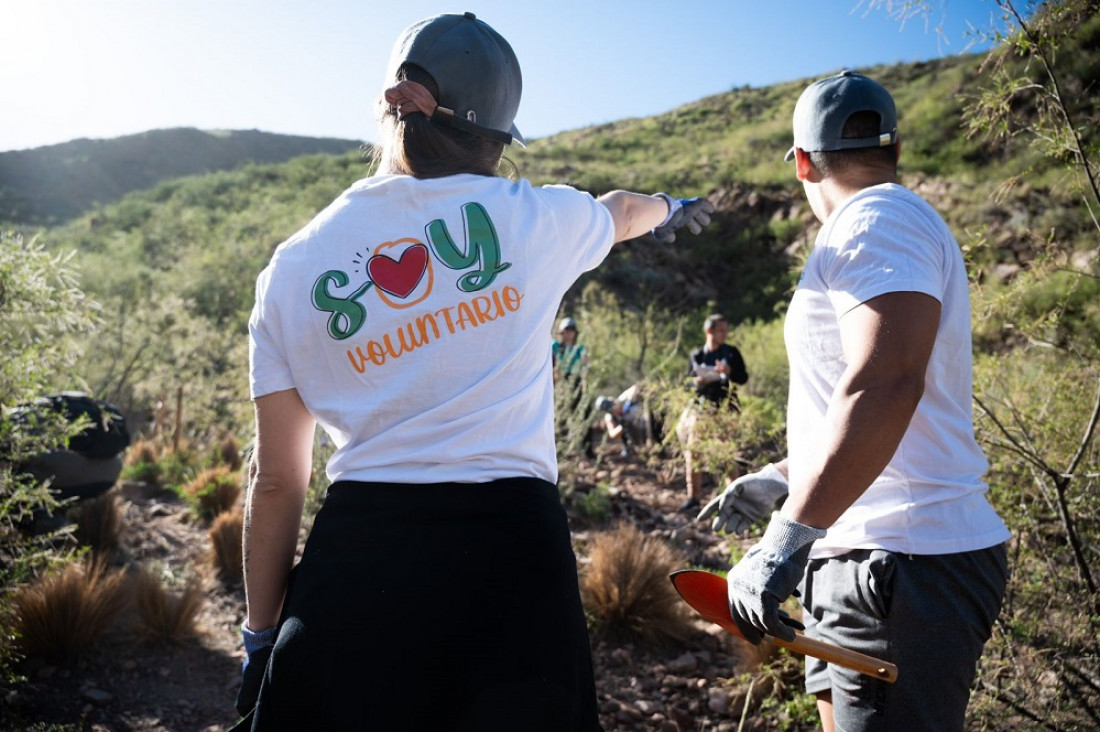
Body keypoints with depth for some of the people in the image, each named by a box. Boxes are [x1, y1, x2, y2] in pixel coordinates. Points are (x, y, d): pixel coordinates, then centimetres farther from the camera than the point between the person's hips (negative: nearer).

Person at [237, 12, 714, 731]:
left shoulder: (291, 268, 2)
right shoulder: (536, 218, 0)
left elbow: (276, 481, 5)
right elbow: (621, 212, 26)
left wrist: (261, 635, 16)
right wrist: (670, 207, 50)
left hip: (356, 558, 1)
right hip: (512, 551, 0)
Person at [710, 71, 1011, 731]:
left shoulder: (875, 220, -11)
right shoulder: (899, 223, 22)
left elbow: (884, 386, -28)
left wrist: (786, 539, -29)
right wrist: (782, 477, 31)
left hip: (903, 569, -10)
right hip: (874, 560, 10)